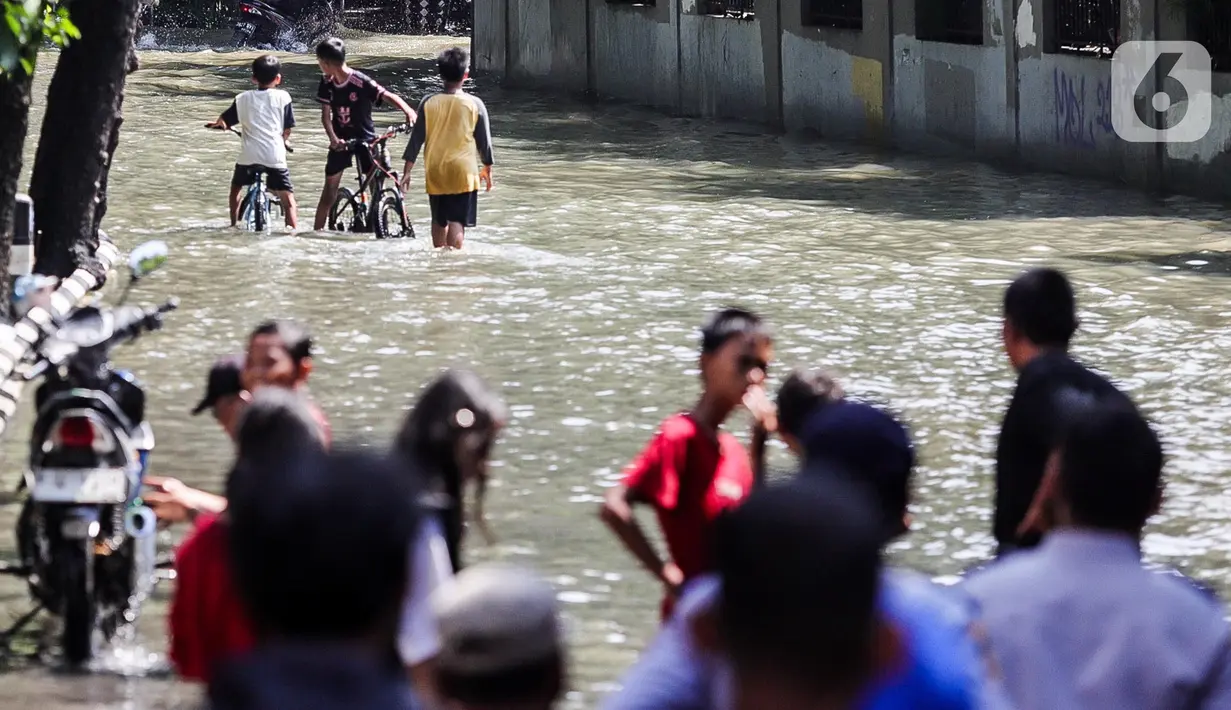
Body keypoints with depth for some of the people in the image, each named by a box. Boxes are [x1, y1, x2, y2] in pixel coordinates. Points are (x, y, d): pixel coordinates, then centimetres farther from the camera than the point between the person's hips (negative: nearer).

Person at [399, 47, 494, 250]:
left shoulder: (428, 103, -1)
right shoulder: (474, 104, -5)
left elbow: (416, 139, 1)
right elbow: (484, 141, 2)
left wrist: (407, 171, 7)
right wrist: (487, 169, 16)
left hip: (435, 172, 3)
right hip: (463, 172, -3)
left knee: (438, 221, 17)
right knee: (457, 221, -7)